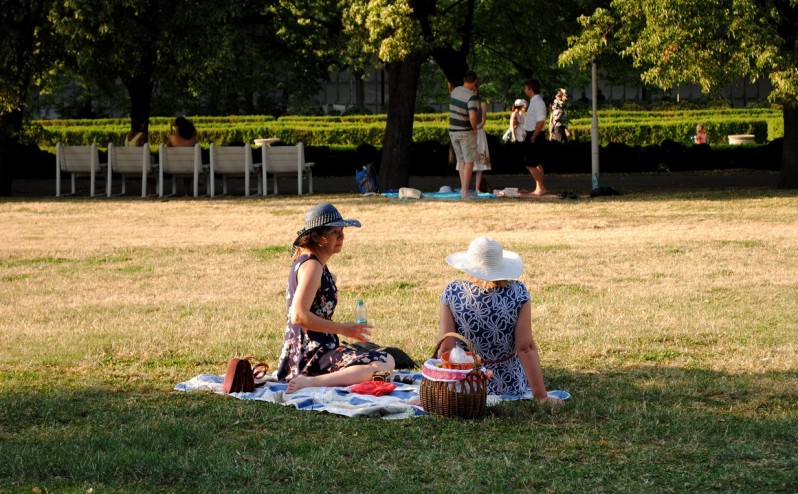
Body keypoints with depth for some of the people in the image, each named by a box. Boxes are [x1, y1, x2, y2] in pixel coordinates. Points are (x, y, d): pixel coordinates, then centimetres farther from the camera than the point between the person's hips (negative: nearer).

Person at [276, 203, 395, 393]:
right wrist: (343, 329, -18)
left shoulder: (304, 260, 15)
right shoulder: (312, 266, -16)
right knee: (386, 363, -23)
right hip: (313, 354, -11)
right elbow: (299, 316, -25)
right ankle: (311, 382, -29)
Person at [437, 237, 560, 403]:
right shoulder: (518, 293, -12)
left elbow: (445, 348, -11)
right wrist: (542, 396, -7)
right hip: (511, 386, 0)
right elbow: (526, 347, -13)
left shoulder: (452, 293, -12)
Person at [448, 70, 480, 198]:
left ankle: (463, 188, 15)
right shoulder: (472, 97, -20)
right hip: (466, 132, -6)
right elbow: (472, 116, -32)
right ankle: (465, 191, -3)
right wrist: (474, 128, -14)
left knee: (461, 160, 16)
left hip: (453, 130, 6)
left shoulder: (455, 91, 2)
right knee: (469, 161, 1)